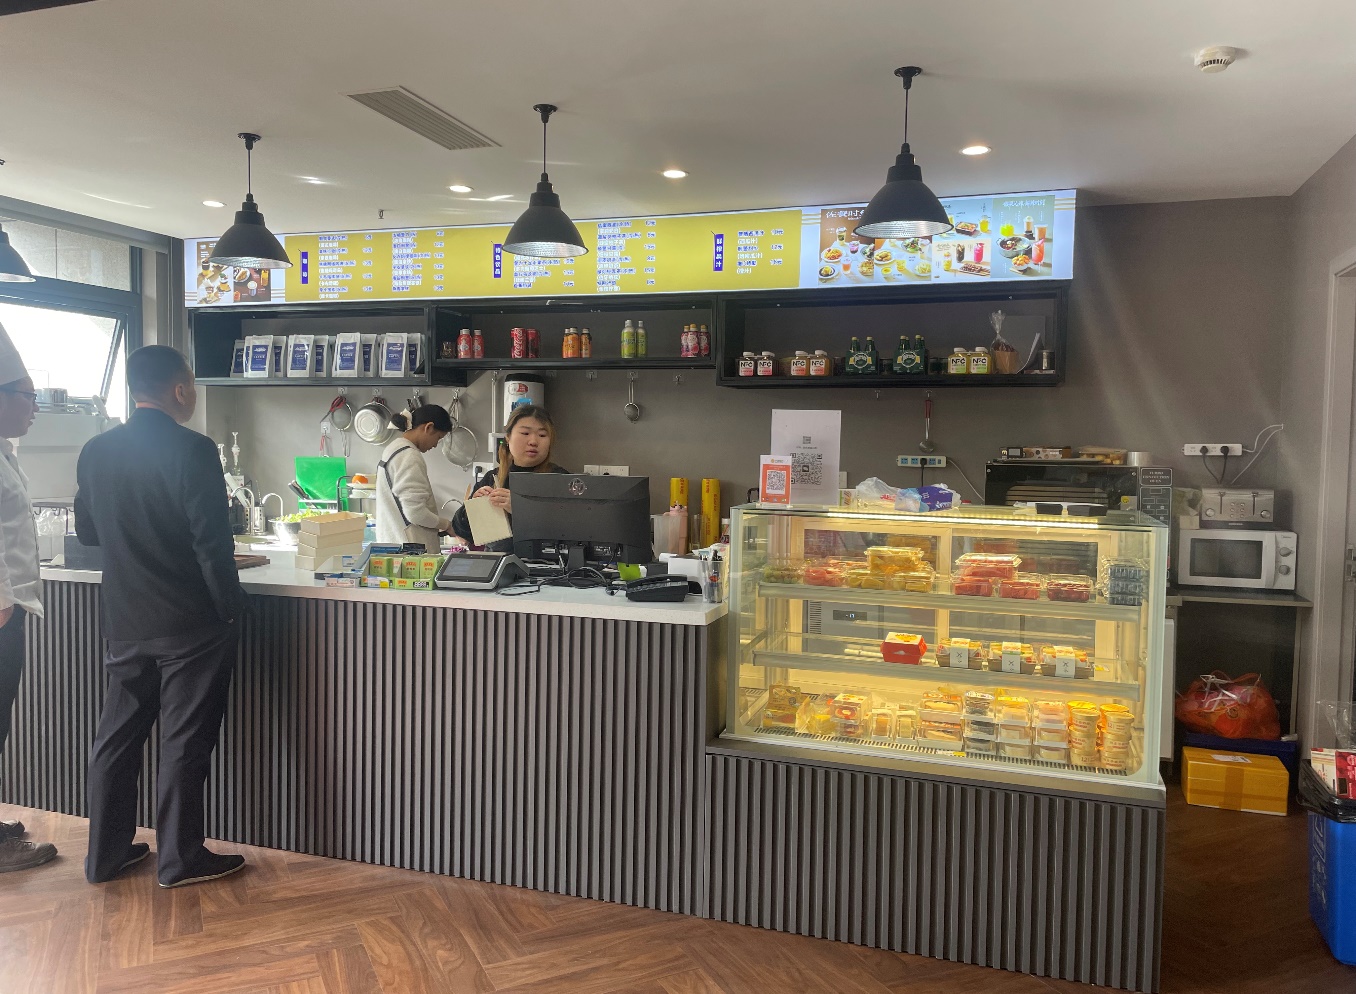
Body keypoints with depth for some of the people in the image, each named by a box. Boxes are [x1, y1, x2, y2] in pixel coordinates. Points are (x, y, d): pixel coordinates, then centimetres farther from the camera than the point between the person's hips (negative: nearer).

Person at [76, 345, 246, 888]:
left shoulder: (95, 451, 2)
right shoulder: (193, 451, -17)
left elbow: (86, 532, 14)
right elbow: (213, 542, -19)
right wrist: (230, 608, -8)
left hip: (126, 623, 6)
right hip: (193, 624, -6)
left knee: (117, 737, 16)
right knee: (185, 742, 5)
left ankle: (105, 854, 27)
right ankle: (180, 859, 16)